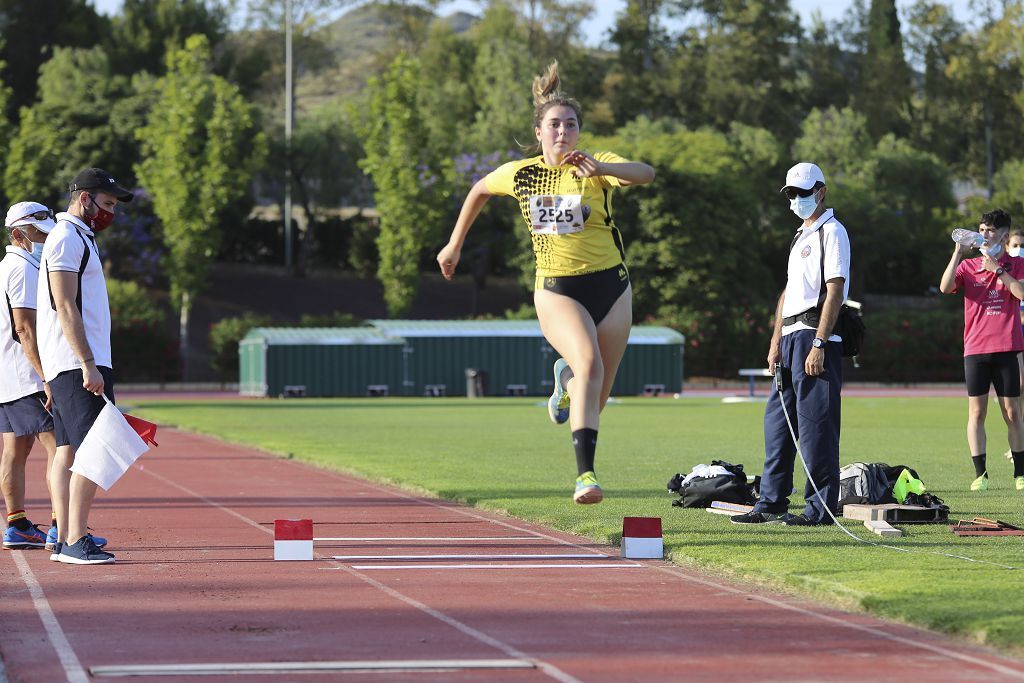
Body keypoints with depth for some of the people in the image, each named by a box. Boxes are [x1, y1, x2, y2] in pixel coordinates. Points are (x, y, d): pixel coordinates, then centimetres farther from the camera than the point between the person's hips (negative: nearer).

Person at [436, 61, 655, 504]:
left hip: (609, 287, 1)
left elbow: (645, 174, -27)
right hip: (556, 289, -1)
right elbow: (480, 190, 22)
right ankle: (585, 475, -32)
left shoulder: (595, 166, -7)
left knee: (595, 401, 9)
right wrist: (455, 245, 28)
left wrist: (600, 168, -46)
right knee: (589, 364, -30)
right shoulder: (519, 173, 1)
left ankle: (566, 379, 48)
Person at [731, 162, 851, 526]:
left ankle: (820, 507, -6)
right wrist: (776, 340, 15)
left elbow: (834, 292, -15)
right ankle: (771, 503, 16)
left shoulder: (832, 231, -7)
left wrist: (818, 345, -21)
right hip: (791, 336, 10)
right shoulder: (802, 236, 22)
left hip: (815, 337, -10)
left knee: (815, 424, -9)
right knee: (777, 420, 11)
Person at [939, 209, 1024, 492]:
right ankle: (980, 474, 2)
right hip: (975, 350, 1)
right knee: (976, 412, -1)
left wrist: (997, 269, -14)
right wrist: (958, 253, -12)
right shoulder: (968, 266, 9)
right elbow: (945, 288, -7)